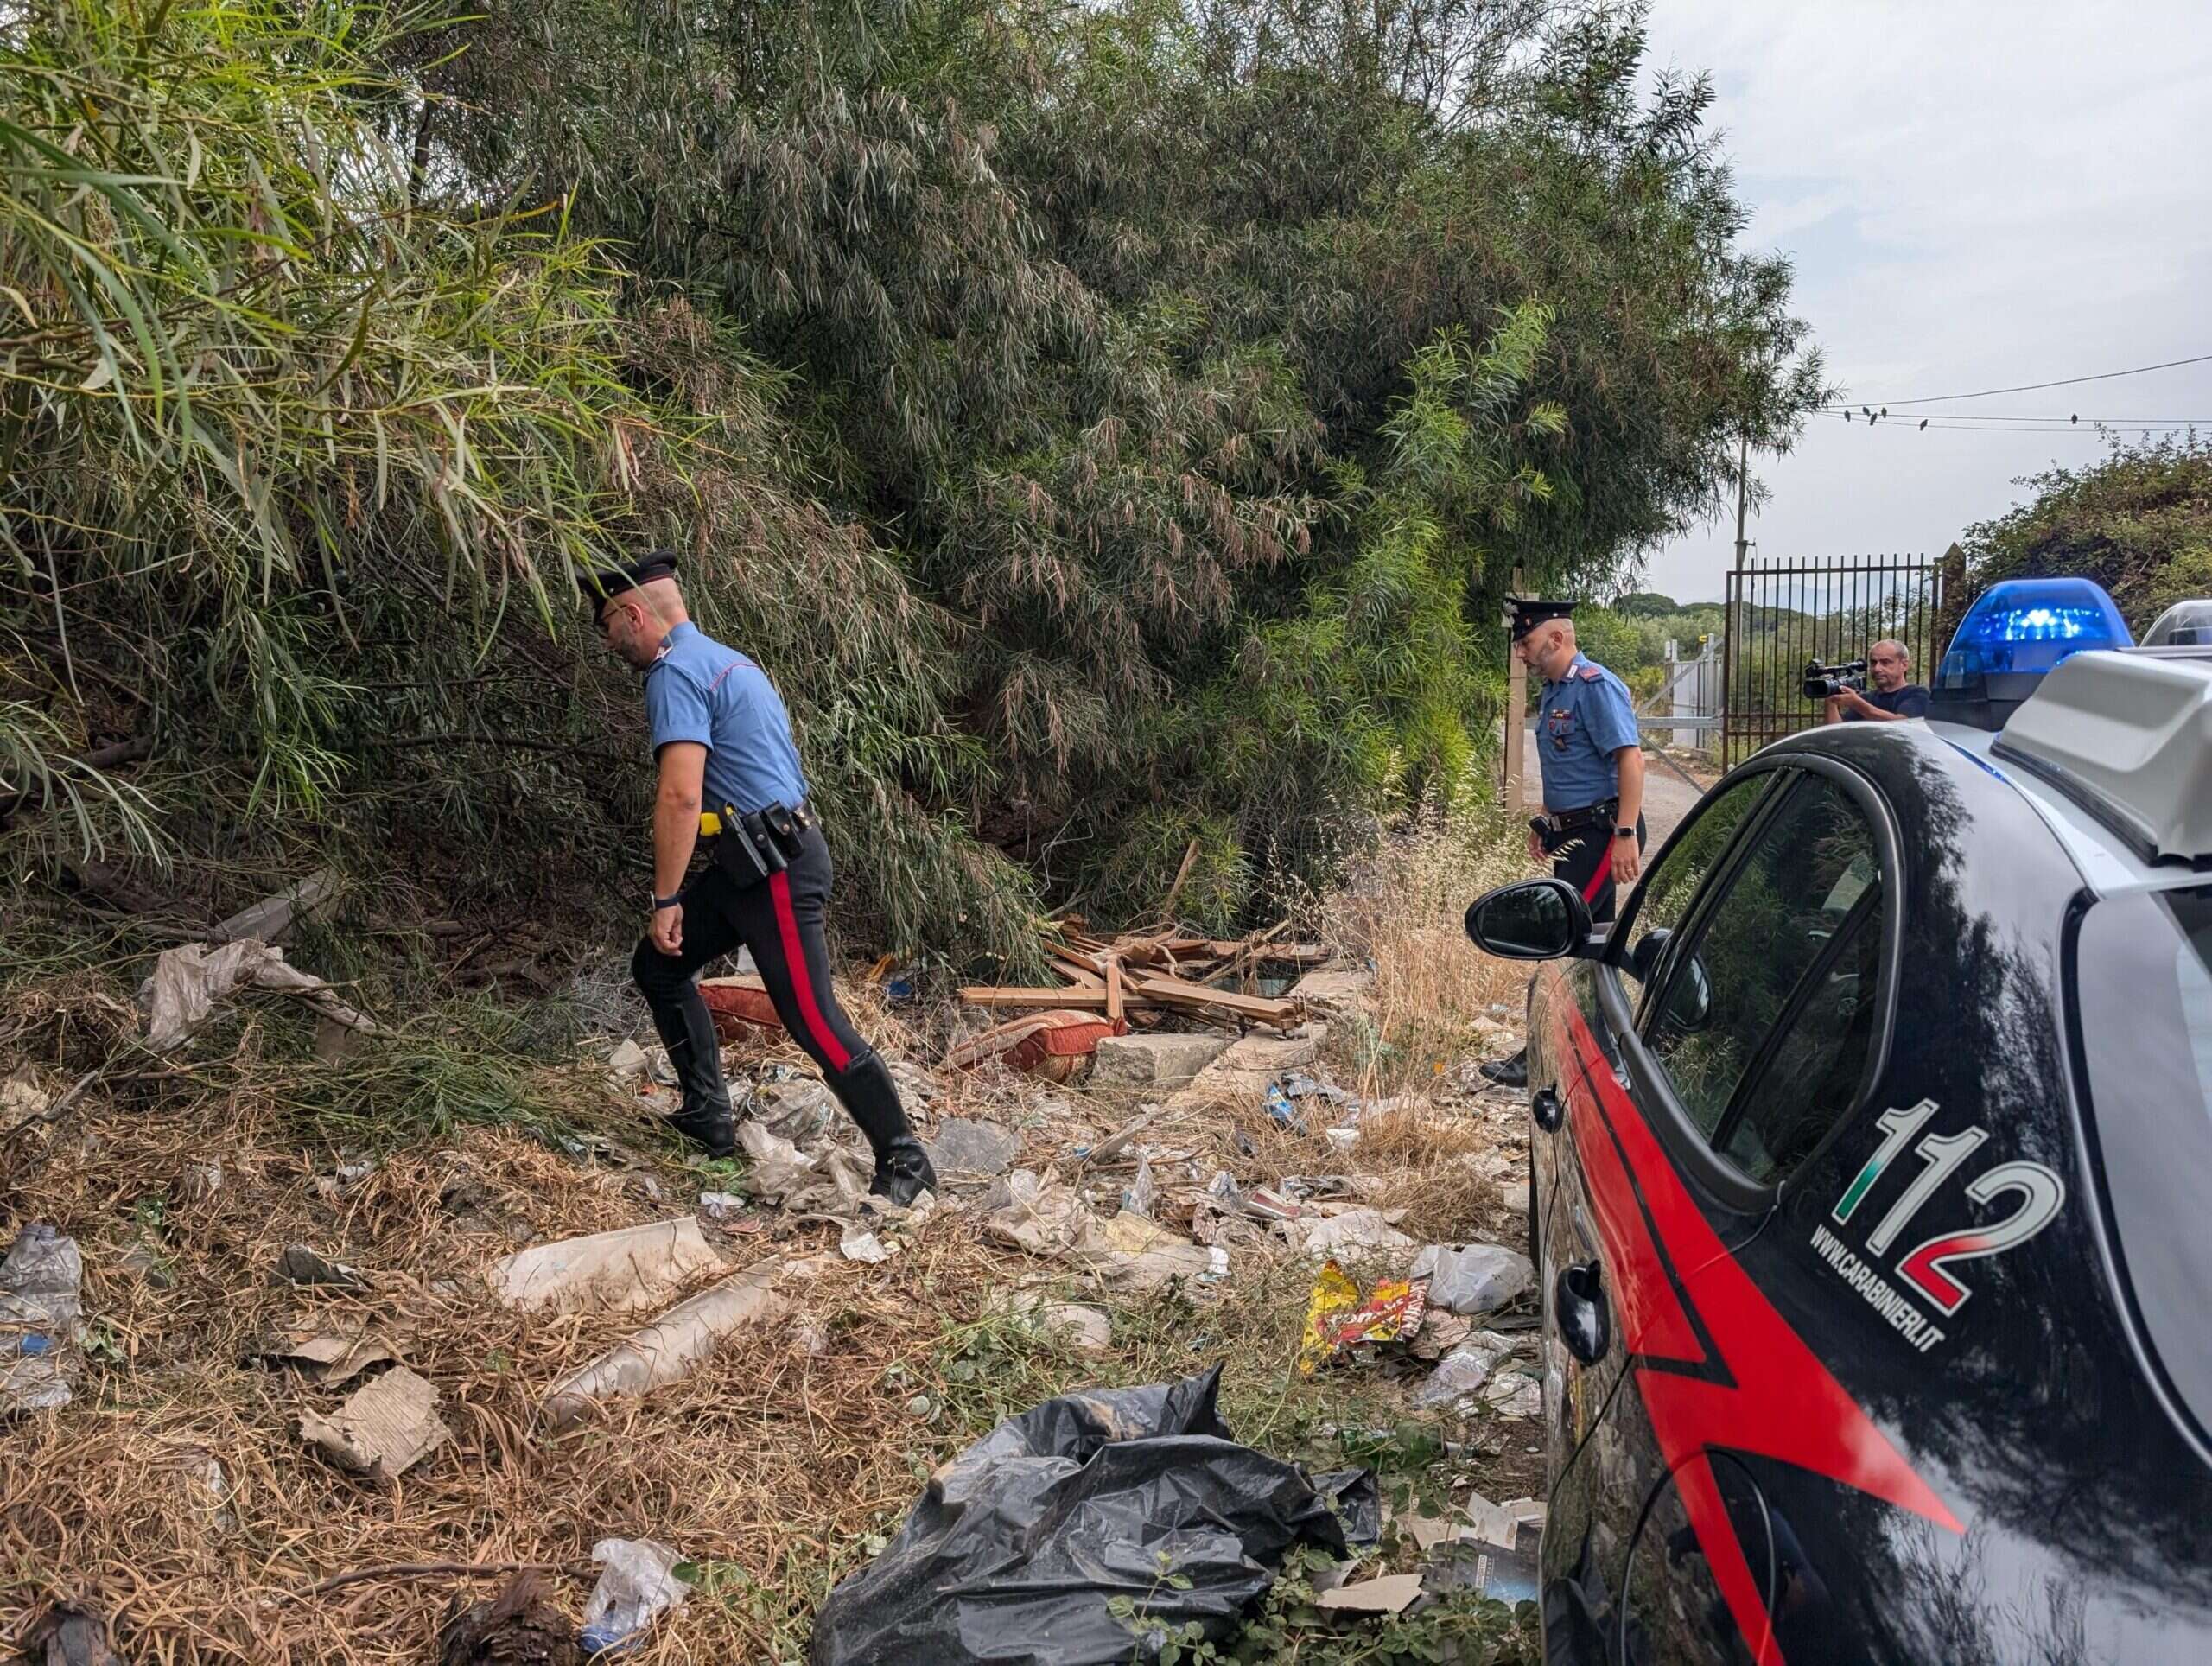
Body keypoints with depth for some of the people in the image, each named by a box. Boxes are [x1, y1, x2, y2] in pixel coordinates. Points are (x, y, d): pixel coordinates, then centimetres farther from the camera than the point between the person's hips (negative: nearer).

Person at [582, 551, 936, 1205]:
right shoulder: (724, 659, 18)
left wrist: (665, 898, -14)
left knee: (812, 1018, -8)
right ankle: (708, 1116, 23)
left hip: (774, 868, -11)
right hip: (751, 862, 11)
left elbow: (681, 795, -23)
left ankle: (903, 1159, 0)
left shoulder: (675, 672, -13)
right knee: (657, 967, 17)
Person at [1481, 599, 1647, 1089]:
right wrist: (1544, 823, 26)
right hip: (1573, 832, 10)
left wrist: (1626, 835, -27)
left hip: (1602, 833, -10)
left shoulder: (1596, 687, -15)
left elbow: (1631, 758, -22)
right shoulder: (1553, 691, 15)